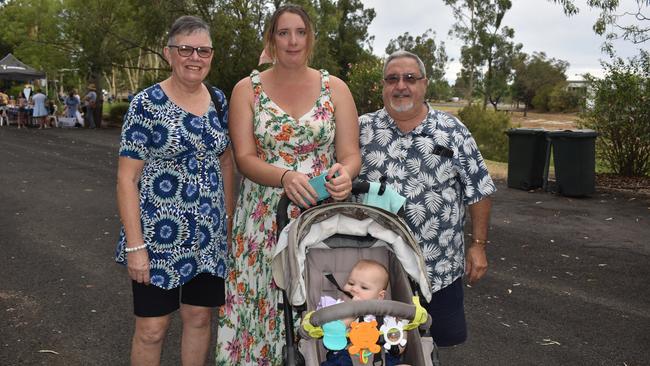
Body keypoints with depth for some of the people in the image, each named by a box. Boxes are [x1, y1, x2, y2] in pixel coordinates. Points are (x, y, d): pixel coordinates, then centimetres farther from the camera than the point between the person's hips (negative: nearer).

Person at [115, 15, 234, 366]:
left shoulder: (218, 99, 5)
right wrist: (135, 245, -15)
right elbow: (127, 178, -11)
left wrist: (230, 218, 10)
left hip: (209, 235, 5)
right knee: (151, 328, 7)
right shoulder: (146, 103, -11)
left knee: (200, 316, 15)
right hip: (160, 234, -4)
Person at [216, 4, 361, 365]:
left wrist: (344, 173, -23)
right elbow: (244, 158, -5)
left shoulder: (335, 88, 5)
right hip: (263, 220, 0)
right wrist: (286, 177, -24)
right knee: (262, 305, 3)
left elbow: (351, 154, 1)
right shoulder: (247, 89, 3)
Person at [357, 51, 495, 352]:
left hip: (439, 267, 0)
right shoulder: (362, 129, 0)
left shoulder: (453, 132, -1)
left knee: (438, 339, 13)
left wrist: (478, 245, 1)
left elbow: (478, 192, 3)